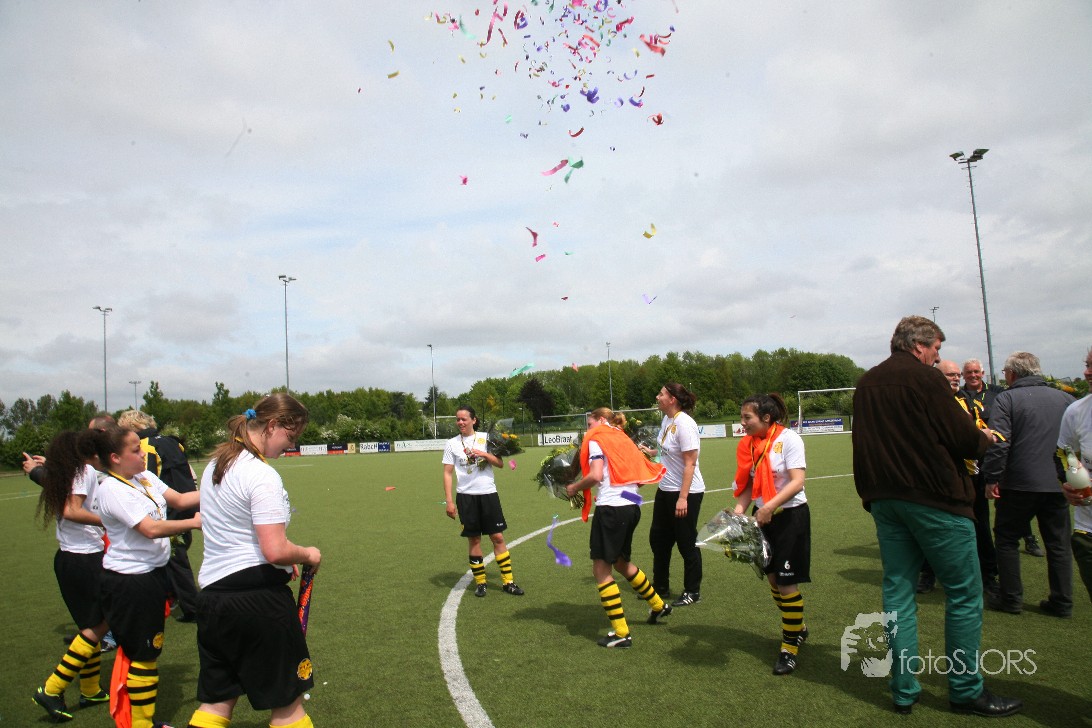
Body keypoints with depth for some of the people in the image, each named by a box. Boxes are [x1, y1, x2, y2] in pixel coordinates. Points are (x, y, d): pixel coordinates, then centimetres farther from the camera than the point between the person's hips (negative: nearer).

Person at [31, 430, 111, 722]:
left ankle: (91, 690, 22)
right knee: (98, 625, -1)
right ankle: (52, 690, 0)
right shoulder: (86, 471, -10)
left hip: (66, 557, 9)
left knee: (91, 624, 16)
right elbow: (72, 511, -21)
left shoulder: (60, 475, 14)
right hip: (86, 559, -9)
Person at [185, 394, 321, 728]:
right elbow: (275, 550, -24)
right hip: (258, 597, -8)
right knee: (287, 701, 7)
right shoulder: (262, 475, -18)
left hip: (212, 592, 8)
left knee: (217, 700, 17)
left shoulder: (215, 465, 11)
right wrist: (307, 554, -4)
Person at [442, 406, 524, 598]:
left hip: (488, 493, 0)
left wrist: (483, 454, -15)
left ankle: (507, 581, 10)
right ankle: (480, 582, 18)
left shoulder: (485, 438, 3)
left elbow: (500, 463, 1)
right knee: (473, 539, 5)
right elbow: (448, 473, 2)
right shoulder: (452, 444, 2)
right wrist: (449, 501, -4)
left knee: (498, 537, 1)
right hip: (466, 495, 0)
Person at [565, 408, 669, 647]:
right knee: (621, 562, 26)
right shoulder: (623, 439, 21)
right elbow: (643, 476, 14)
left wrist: (574, 488, -1)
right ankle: (658, 605, 37)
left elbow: (596, 475, -15)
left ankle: (621, 633, 0)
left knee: (601, 568, 0)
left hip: (611, 507, -8)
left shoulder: (596, 439, -1)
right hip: (632, 506, 8)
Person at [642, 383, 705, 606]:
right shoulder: (666, 420, 5)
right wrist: (650, 451, 15)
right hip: (665, 490, 10)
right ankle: (661, 588, 32)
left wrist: (683, 497, -25)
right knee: (658, 538, 17)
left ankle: (692, 592, 22)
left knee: (687, 543, 5)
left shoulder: (684, 424, -21)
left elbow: (690, 463, -23)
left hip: (686, 493, -10)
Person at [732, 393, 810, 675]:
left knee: (787, 582, -3)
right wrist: (738, 510, -12)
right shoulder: (748, 444, 1)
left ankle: (790, 646, 13)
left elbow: (797, 482, -23)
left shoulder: (788, 439, -17)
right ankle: (797, 627, 39)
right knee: (772, 577, 15)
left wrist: (770, 506, -32)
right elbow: (749, 485, 3)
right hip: (763, 516, 6)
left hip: (790, 515, -6)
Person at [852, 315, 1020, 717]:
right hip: (933, 497, -7)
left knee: (897, 589, 10)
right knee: (964, 592, 6)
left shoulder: (865, 384, 11)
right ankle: (966, 691, 14)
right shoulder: (924, 378, -11)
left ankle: (904, 691, 16)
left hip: (884, 499, 7)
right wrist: (984, 439, 8)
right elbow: (963, 438, -12)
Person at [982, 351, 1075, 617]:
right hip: (1059, 483, 5)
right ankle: (1062, 602, 19)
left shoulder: (1006, 399, -8)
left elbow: (998, 443, -17)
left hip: (1020, 484, -5)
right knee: (1059, 543, 14)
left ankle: (1010, 599, 12)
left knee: (1007, 539, 9)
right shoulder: (1065, 398, 8)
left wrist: (991, 479, -11)